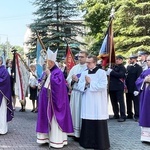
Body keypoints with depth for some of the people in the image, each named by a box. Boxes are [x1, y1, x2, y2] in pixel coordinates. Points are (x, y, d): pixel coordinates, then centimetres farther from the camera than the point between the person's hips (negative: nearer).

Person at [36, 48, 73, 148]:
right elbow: (42, 82, 26)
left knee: (54, 118, -5)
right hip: (46, 99, 8)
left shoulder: (58, 72, -12)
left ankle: (56, 140, 2)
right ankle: (47, 136, 20)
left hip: (53, 100, -8)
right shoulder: (46, 72, 13)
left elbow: (58, 83, -26)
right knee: (46, 117, 11)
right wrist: (40, 85, 4)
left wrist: (50, 75, -21)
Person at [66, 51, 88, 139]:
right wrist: (72, 80, -9)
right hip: (74, 93, 5)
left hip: (84, 93, -5)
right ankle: (76, 133, 16)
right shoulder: (74, 68, 12)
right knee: (75, 112, 7)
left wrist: (78, 80, -14)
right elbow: (68, 80, 11)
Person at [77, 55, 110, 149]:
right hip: (87, 103, 4)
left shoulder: (102, 72, -5)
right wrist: (86, 83, -12)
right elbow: (80, 86, 8)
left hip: (98, 104, -4)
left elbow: (103, 86, -16)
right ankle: (87, 142, 18)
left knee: (99, 124, 0)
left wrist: (90, 82, -12)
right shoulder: (84, 73, 11)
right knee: (87, 123, 6)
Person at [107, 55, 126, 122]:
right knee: (113, 101, 12)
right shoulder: (114, 67, 18)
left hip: (119, 87, -8)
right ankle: (116, 115, 22)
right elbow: (111, 74, 24)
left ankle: (123, 116, -5)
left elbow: (121, 75, -22)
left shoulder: (122, 67, -5)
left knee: (121, 101, -6)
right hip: (112, 87, 8)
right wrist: (108, 72, 3)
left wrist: (111, 72, -19)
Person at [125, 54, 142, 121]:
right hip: (128, 89, 7)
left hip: (134, 89, -7)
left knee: (136, 102, 0)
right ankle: (130, 115, 24)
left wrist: (136, 89, -17)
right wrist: (125, 86, 6)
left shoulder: (139, 67, -8)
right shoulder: (128, 67, 12)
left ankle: (137, 116, 6)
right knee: (128, 102, 13)